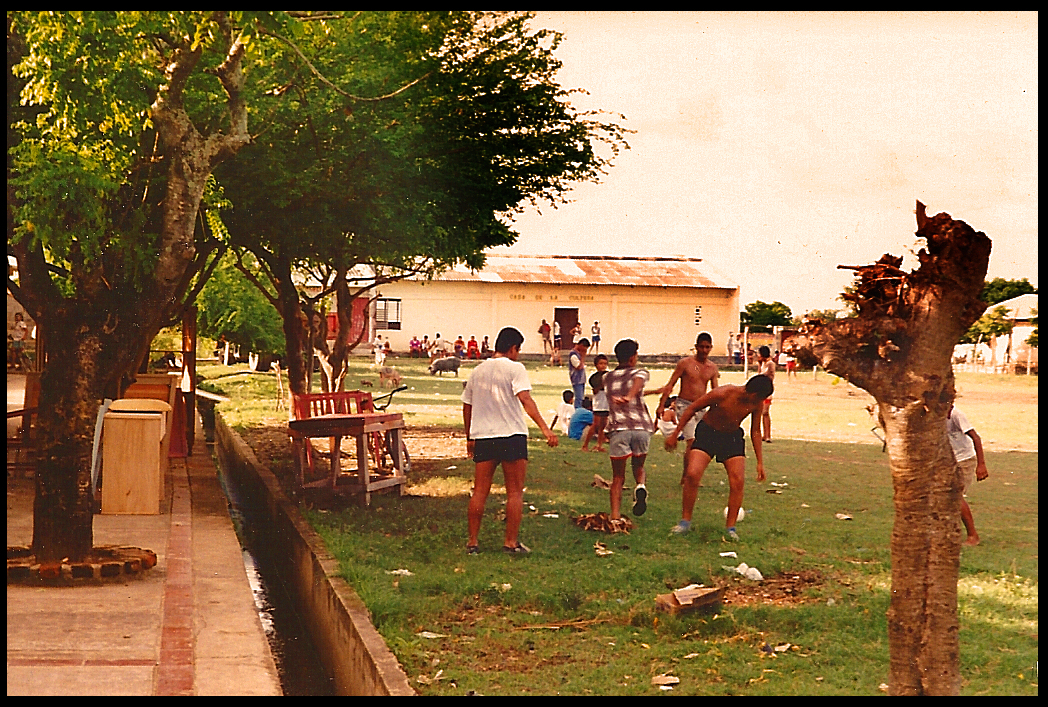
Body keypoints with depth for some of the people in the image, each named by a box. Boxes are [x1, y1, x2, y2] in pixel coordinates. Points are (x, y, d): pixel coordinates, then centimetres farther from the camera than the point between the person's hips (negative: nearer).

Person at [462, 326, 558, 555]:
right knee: (515, 493, 4)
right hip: (512, 435, -5)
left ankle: (473, 541, 10)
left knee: (480, 492, 9)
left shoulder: (477, 371, 13)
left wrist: (469, 438, 27)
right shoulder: (514, 368, -5)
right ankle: (511, 542, 4)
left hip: (482, 436, 5)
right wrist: (544, 428, -24)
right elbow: (525, 399, -18)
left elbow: (467, 407, 17)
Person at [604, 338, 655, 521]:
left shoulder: (608, 377, 19)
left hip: (618, 428, 1)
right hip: (642, 427, -1)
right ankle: (641, 486, -8)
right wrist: (630, 396, -34)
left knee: (618, 477, 7)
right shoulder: (640, 373, 10)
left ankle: (615, 516, -7)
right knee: (638, 466, 23)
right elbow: (637, 384, -15)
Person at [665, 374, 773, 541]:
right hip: (707, 433, -3)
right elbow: (691, 409, -15)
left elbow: (755, 431, 3)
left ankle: (730, 526, 2)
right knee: (692, 475, -18)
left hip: (733, 436, 4)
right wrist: (675, 435, -11)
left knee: (738, 481, -10)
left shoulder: (757, 404, -13)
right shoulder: (722, 394, -28)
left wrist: (760, 462, 3)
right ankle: (685, 521, -2)